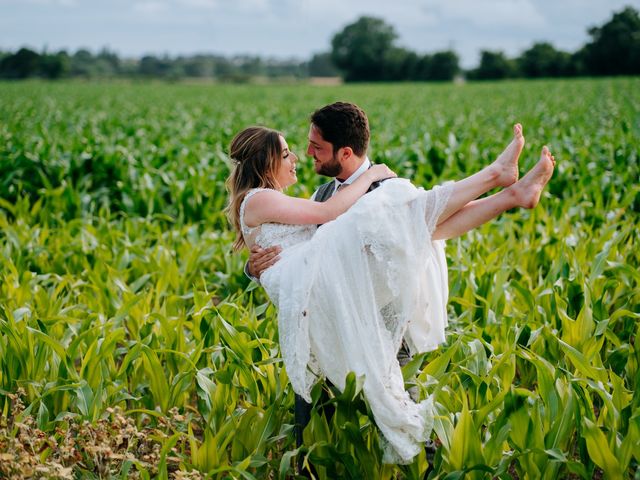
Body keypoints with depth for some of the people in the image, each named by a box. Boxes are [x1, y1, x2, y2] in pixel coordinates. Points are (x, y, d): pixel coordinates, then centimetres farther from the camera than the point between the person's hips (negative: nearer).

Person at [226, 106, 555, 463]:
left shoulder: (272, 203, 33)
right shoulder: (257, 200, 2)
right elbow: (327, 212, -8)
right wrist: (370, 175, 4)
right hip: (313, 283, -9)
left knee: (427, 227, -5)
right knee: (403, 213, -17)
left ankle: (512, 195, -15)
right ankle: (494, 173, -12)